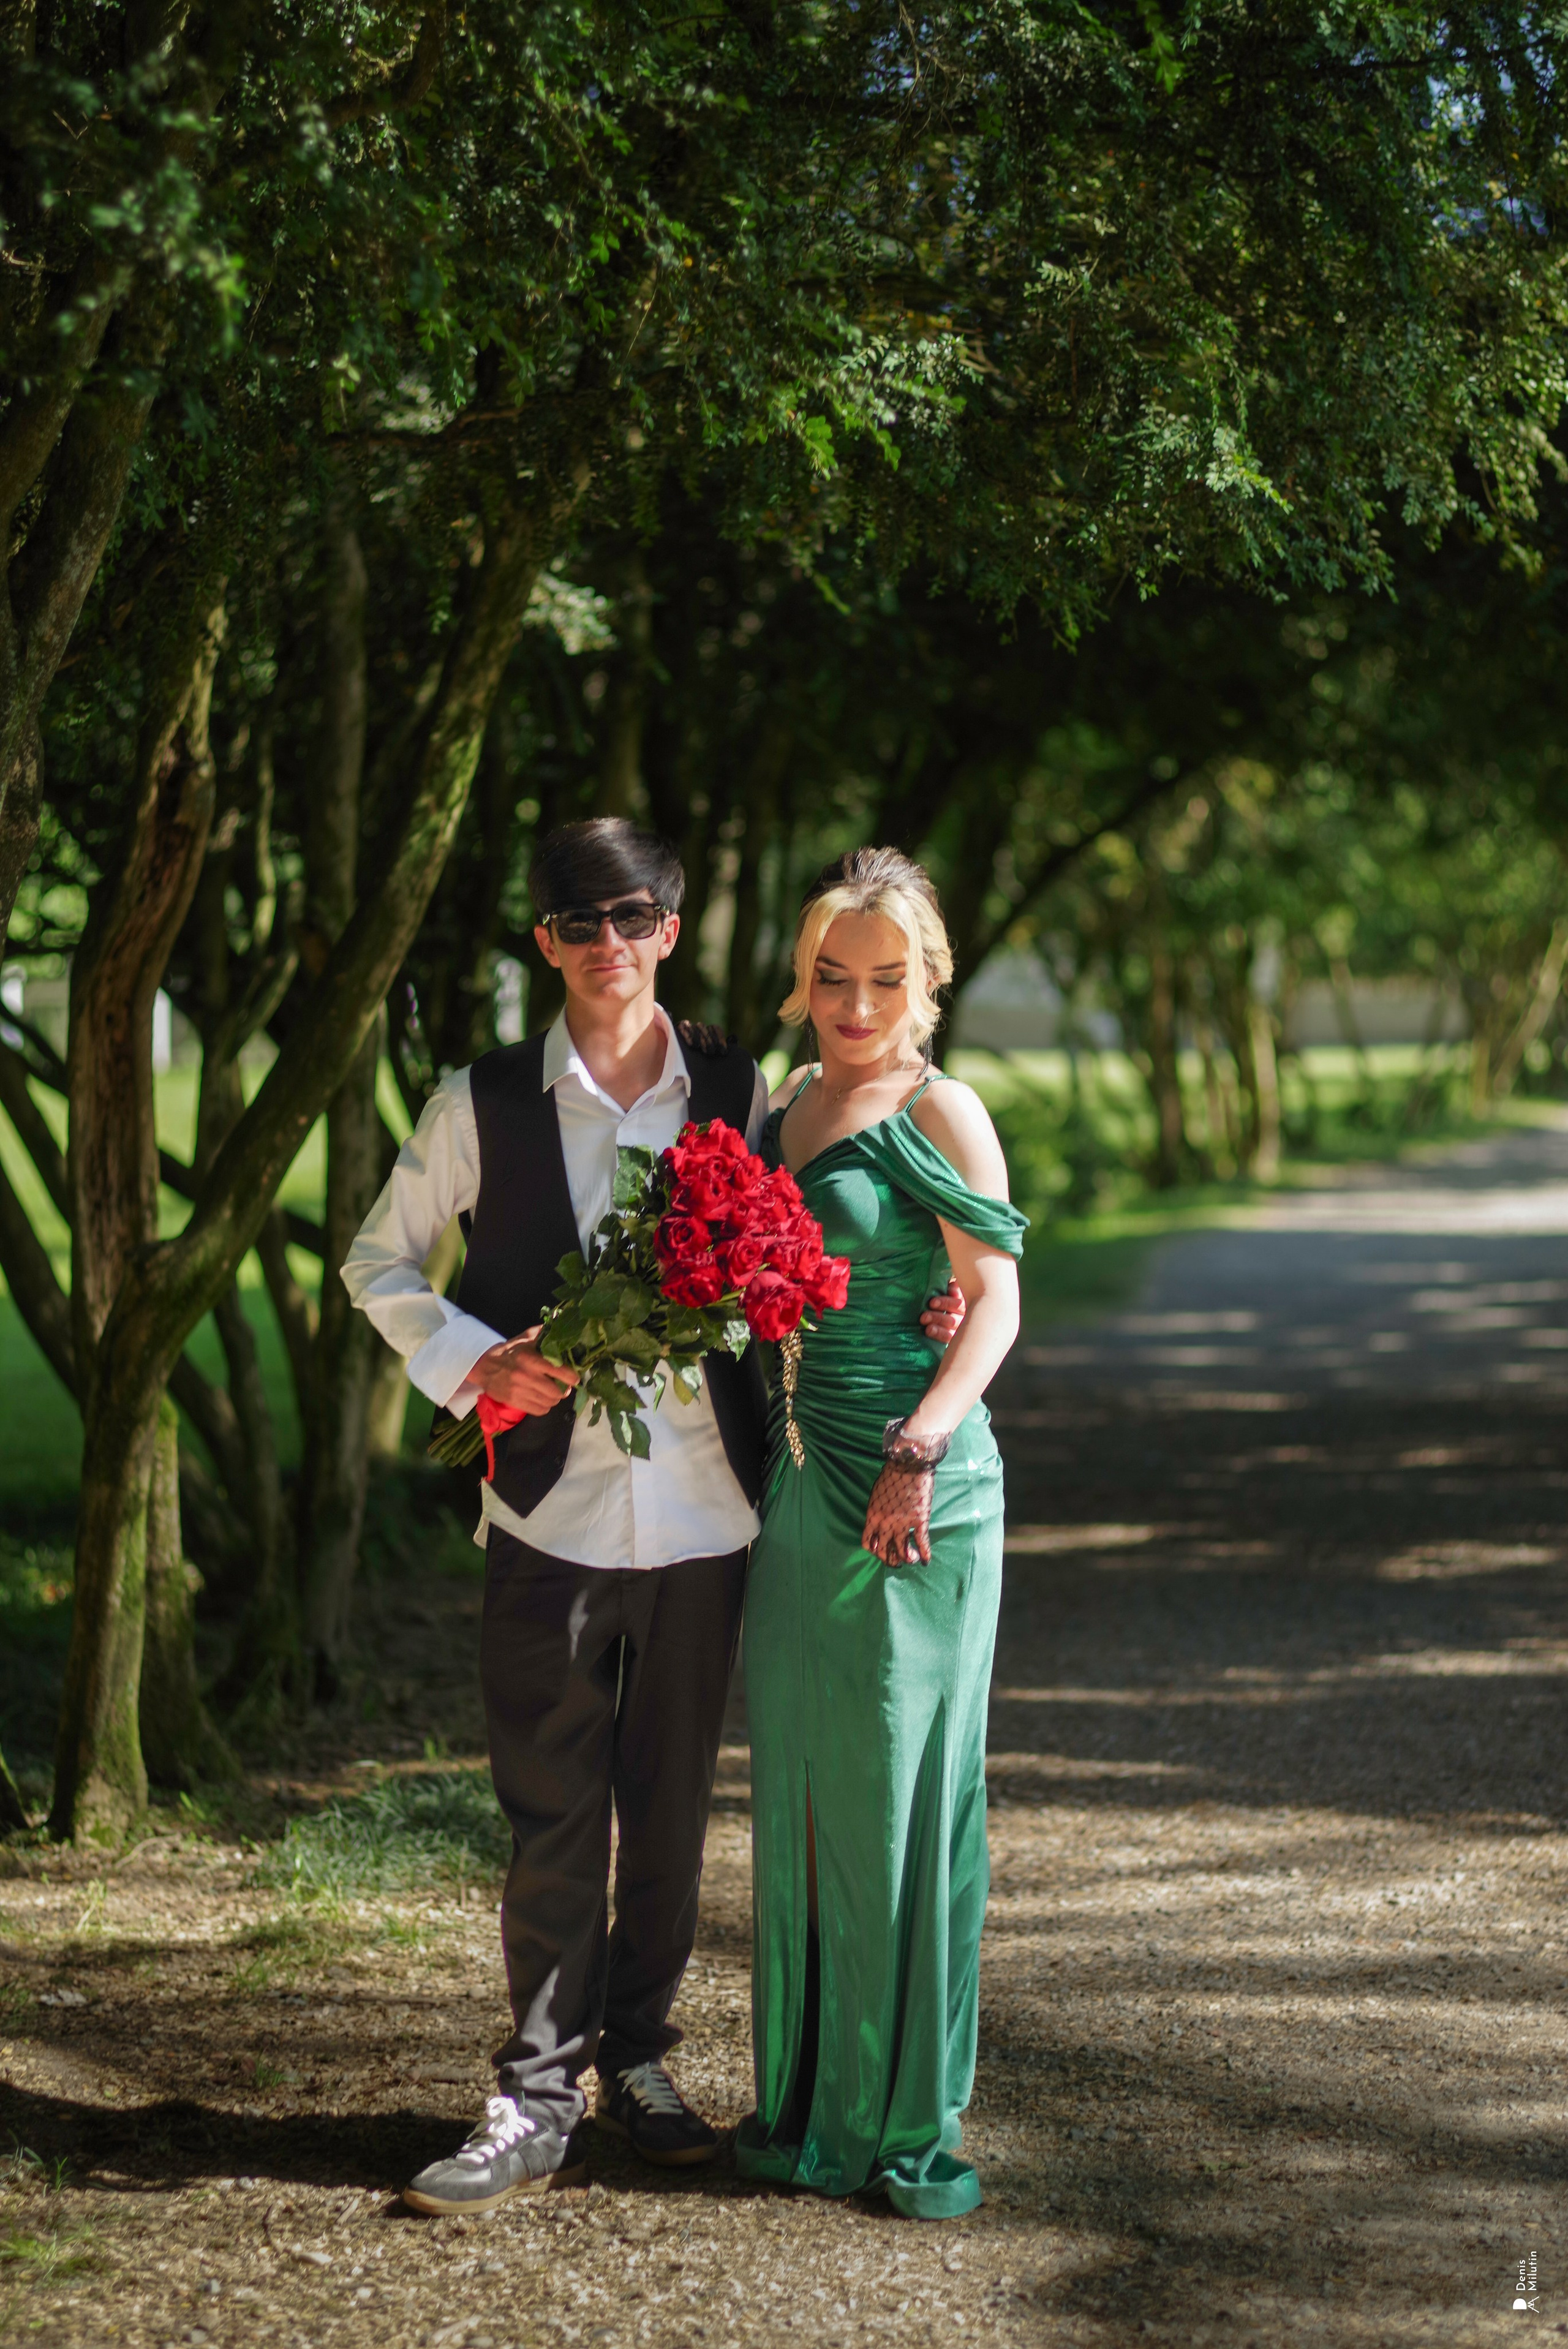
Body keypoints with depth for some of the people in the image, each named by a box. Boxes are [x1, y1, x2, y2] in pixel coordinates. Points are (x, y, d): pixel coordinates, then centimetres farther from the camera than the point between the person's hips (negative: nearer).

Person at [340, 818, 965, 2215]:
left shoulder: (740, 1092, 3)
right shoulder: (486, 1103, 0)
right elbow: (381, 1263, 9)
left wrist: (911, 1314, -3)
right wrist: (473, 1359, -7)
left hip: (703, 1510, 2)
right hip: (553, 1510, -1)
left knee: (672, 1810, 11)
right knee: (552, 1817, 0)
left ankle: (638, 2059, 27)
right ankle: (539, 2101, 10)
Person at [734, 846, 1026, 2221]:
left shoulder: (938, 1114, -7)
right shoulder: (788, 1110, 13)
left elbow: (997, 1301, -13)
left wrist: (918, 1452, -23)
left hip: (920, 1489, -7)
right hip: (800, 1485, 7)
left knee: (902, 1785, 0)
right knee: (799, 1784, 11)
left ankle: (913, 2120, 12)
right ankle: (815, 2105, 24)